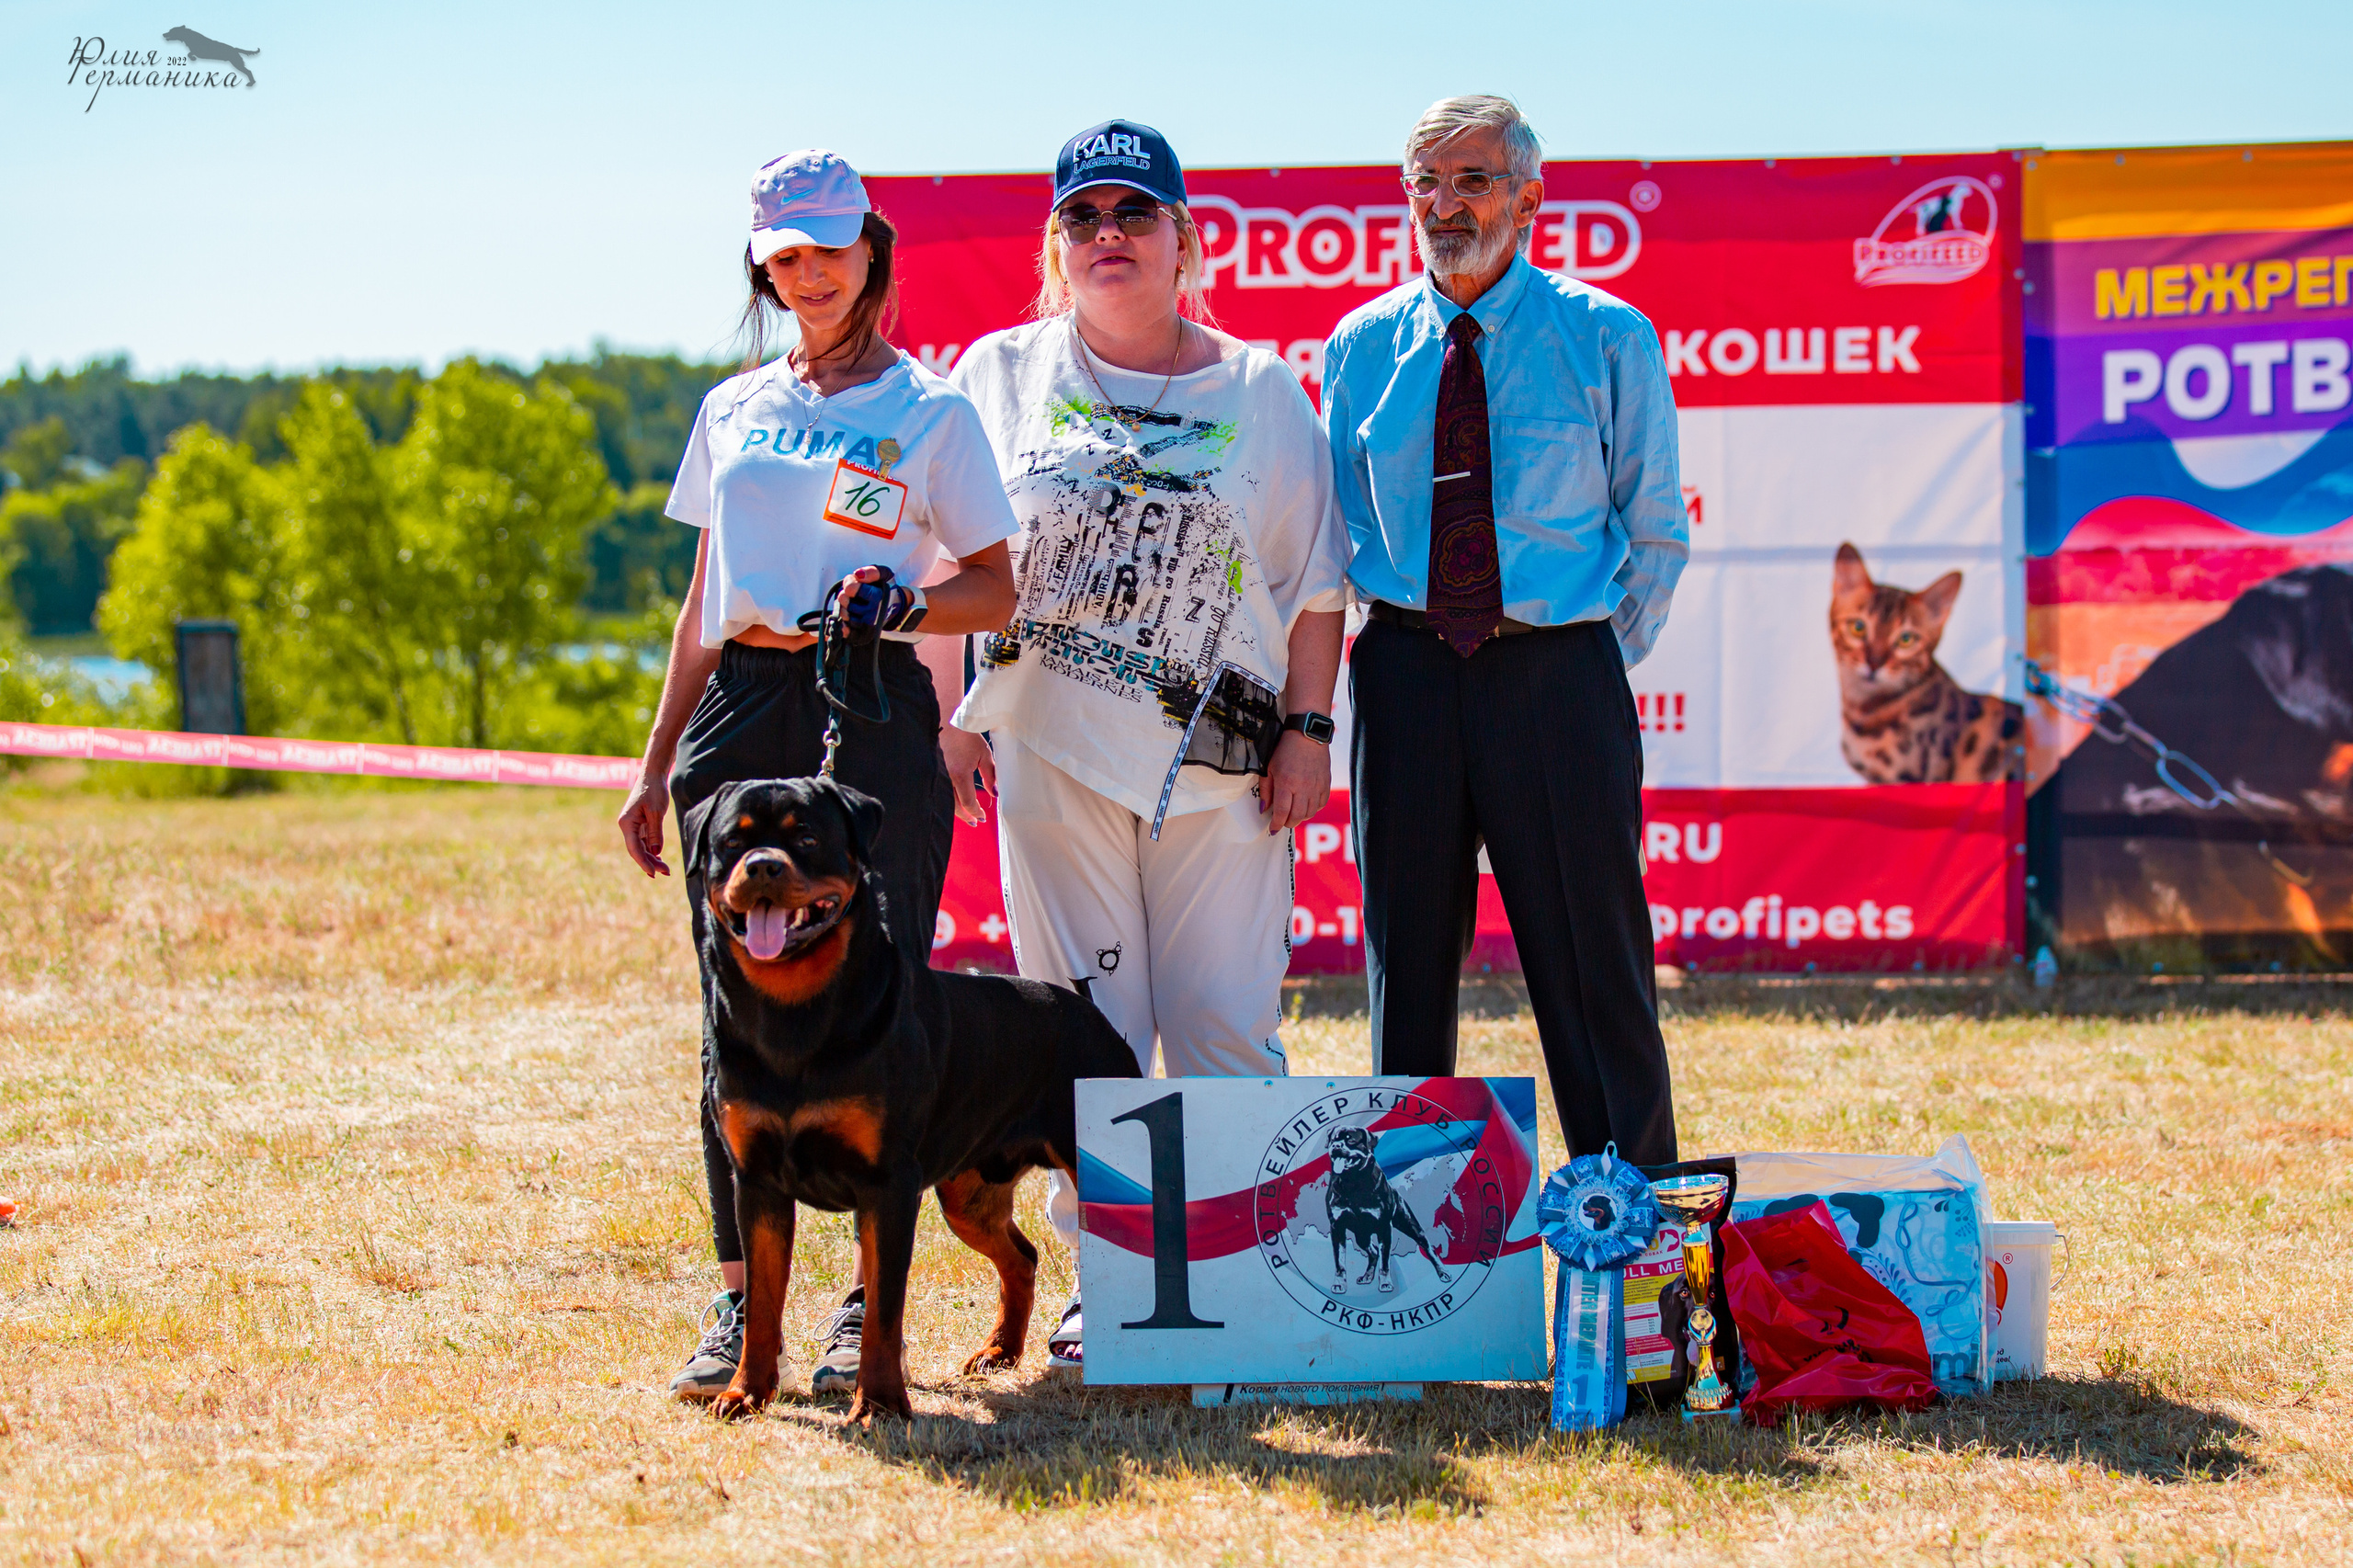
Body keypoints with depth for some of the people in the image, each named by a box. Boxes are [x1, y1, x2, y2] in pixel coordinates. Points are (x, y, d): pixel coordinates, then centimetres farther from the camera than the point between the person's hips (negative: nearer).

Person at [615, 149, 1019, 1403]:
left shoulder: (931, 412, 5)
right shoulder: (736, 407, 17)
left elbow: (1000, 592, 3)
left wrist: (904, 598, -18)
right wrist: (655, 767, 16)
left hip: (872, 717, -4)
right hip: (738, 712, 4)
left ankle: (871, 1303, 2)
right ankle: (739, 1299, 4)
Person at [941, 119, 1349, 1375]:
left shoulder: (1260, 390, 9)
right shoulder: (1001, 376, 9)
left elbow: (1314, 577, 9)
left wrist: (1307, 728, 1)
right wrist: (950, 715, 0)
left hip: (1221, 754, 0)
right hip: (1051, 749, 0)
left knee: (1228, 1027, -4)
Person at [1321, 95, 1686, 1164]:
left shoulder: (1608, 338, 1)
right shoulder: (1360, 348, 8)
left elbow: (1657, 530, 6)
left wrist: (1600, 665, 3)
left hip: (1558, 674, -3)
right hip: (1405, 670, 3)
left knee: (1593, 964, -1)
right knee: (1408, 960, 8)